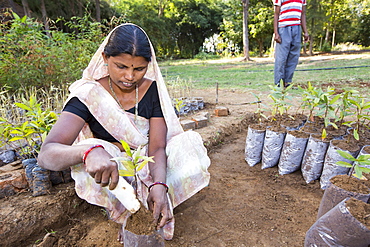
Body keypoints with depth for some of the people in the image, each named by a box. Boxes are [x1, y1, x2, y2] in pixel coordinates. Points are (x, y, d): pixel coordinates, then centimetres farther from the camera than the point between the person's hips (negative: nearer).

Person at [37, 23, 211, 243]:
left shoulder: (153, 89, -11)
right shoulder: (89, 95, -17)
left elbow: (157, 146, -17)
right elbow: (47, 154, -29)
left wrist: (159, 184, -37)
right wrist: (89, 151, -51)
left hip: (150, 166, 2)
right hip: (110, 167, -1)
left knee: (191, 142, -22)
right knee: (90, 150, -33)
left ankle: (159, 209, -4)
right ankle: (126, 216, -11)